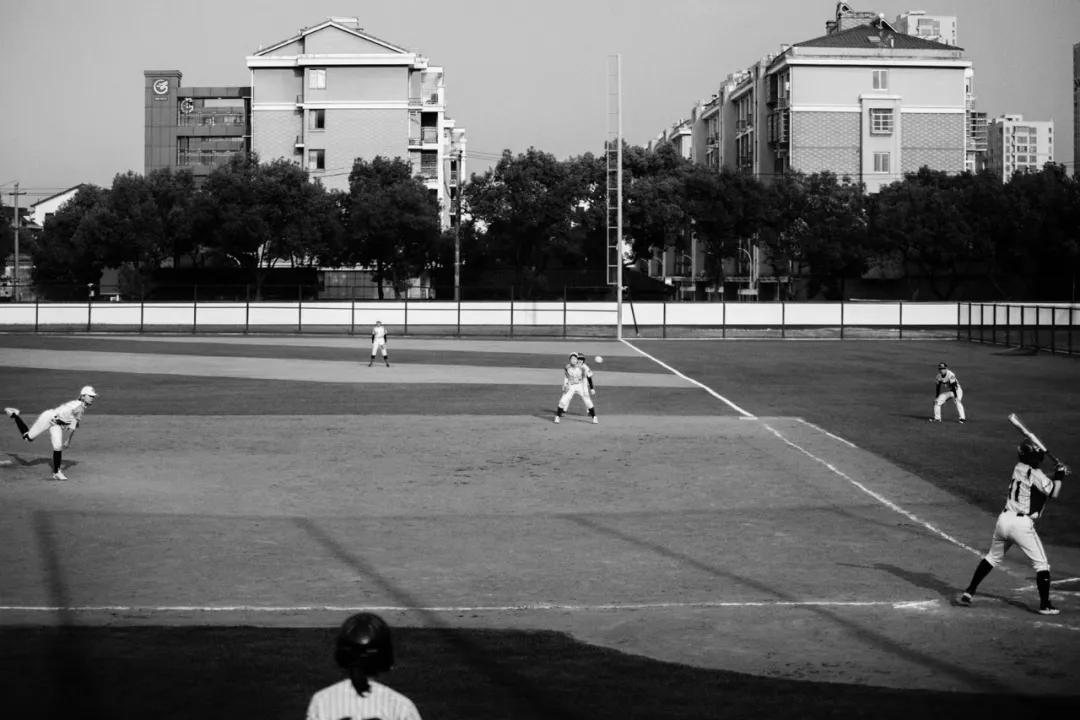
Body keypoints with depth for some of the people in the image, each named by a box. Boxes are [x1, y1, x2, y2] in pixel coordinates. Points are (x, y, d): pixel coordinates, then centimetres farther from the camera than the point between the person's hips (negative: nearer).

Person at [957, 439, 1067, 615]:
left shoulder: (1019, 468, 10)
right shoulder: (1036, 475, -11)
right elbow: (1053, 493, -6)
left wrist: (1057, 475, 9)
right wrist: (1059, 476, 6)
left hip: (1004, 519, 7)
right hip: (1022, 524, -7)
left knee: (992, 557, 21)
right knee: (1041, 564, 6)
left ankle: (968, 593, 17)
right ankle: (1045, 605, 4)